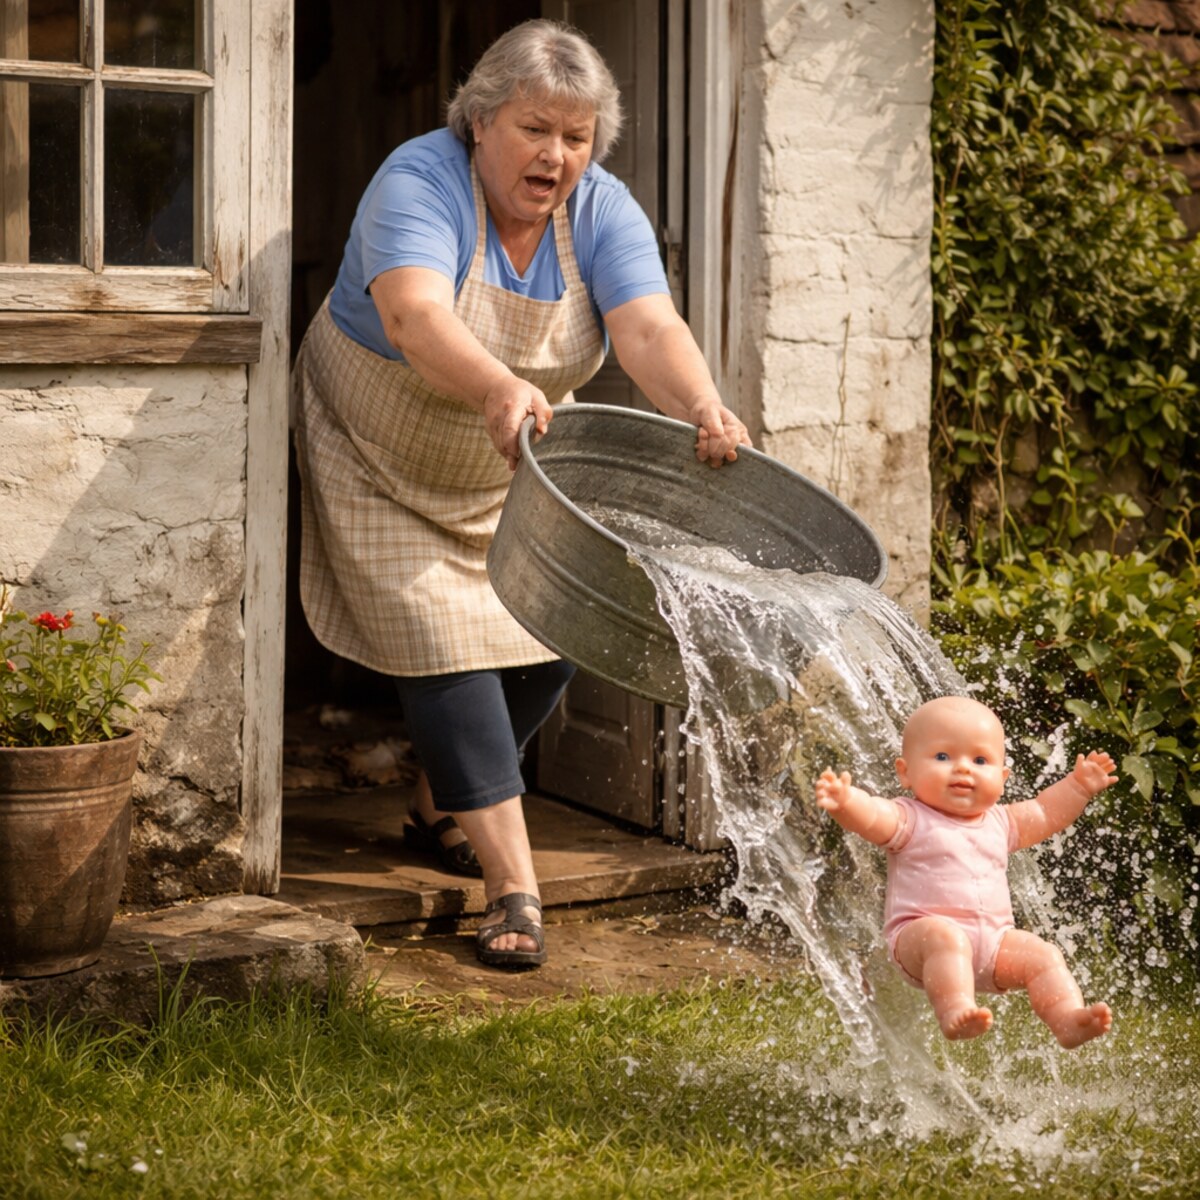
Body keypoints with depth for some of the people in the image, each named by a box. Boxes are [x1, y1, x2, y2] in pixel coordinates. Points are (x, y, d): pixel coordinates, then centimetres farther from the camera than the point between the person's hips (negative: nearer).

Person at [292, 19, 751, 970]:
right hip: (383, 464, -5)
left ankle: (443, 809, 28)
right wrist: (499, 390, -64)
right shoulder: (420, 181, -26)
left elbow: (649, 328, -29)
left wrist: (701, 407, -50)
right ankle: (513, 885, -10)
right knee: (448, 646, -12)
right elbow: (414, 316, -45)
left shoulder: (602, 211, -13)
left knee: (552, 638, 2)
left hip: (515, 471, 5)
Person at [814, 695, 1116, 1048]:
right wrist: (845, 799, -41)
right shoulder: (910, 820, 0)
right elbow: (872, 815, -21)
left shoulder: (999, 822, 20)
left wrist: (1079, 785, 29)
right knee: (944, 936, -37)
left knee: (1042, 954, -14)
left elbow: (1046, 813, 37)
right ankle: (955, 1012, -53)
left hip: (992, 941, 6)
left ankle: (1068, 1019, -25)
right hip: (919, 935, -6)